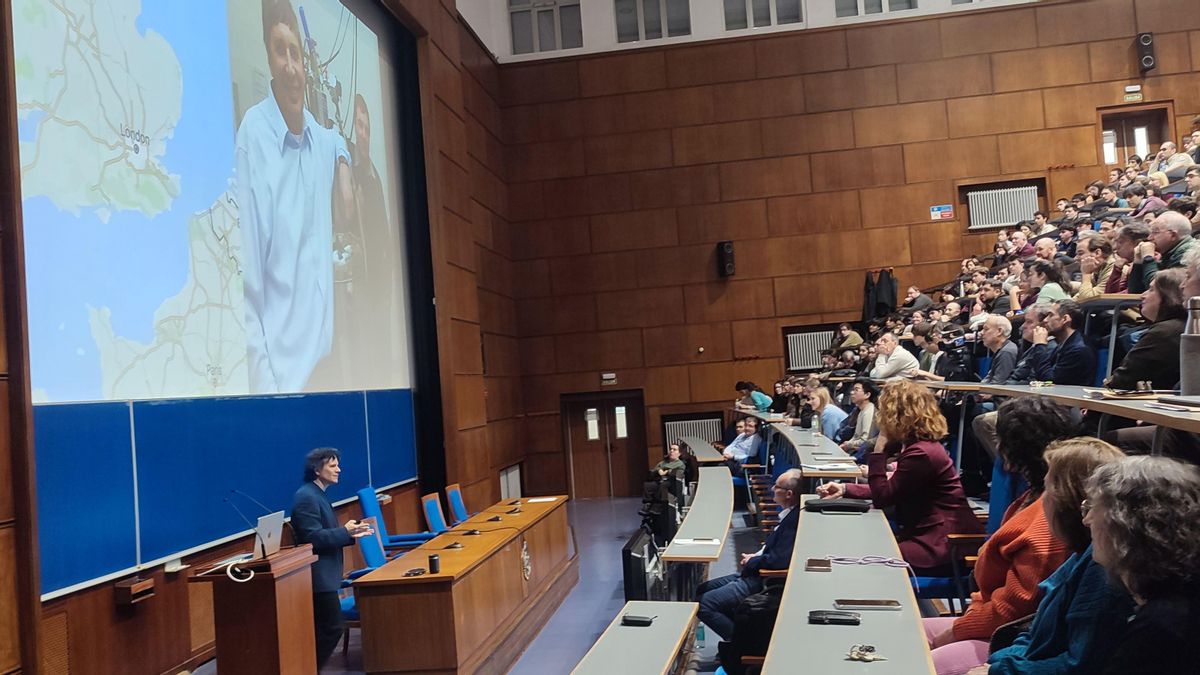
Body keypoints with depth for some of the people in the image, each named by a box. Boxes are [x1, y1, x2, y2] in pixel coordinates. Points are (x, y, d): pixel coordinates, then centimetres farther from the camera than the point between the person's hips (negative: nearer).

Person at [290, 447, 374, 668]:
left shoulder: (318, 495, 15)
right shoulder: (307, 497, -17)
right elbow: (313, 538, -23)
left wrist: (351, 534, 8)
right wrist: (345, 531, -20)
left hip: (324, 574, 10)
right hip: (319, 575, -10)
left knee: (323, 628, 14)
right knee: (332, 628, -6)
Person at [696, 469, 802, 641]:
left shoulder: (795, 519, -24)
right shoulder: (789, 514, 8)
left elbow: (781, 559, -29)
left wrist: (752, 562, -12)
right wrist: (756, 555, 6)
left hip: (763, 582, -11)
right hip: (756, 573, 11)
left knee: (702, 604, -14)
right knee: (702, 590, 16)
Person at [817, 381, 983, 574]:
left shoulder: (921, 453, -22)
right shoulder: (917, 444, 10)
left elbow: (881, 498, -15)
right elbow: (889, 491, 17)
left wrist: (878, 449, -13)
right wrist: (845, 489, 10)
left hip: (943, 544, -10)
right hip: (931, 533, 10)